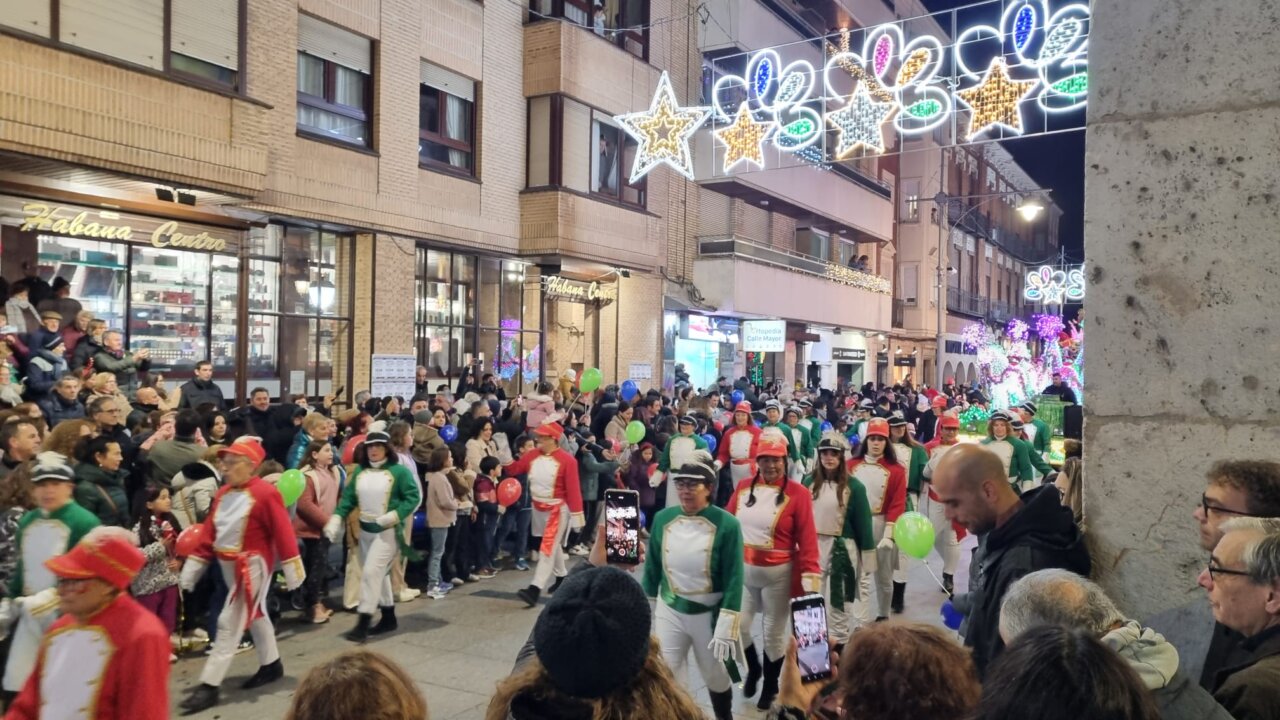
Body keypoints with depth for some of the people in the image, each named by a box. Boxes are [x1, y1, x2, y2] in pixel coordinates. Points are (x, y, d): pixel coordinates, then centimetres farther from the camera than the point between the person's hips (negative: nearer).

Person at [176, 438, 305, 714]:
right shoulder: (222, 494, 7)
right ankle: (271, 665, 36)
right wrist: (192, 568, 10)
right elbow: (209, 533, 10)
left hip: (253, 565, -8)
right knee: (253, 614, 19)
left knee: (229, 623, -8)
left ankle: (209, 686, -2)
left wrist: (292, 569, -15)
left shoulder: (265, 494, -17)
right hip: (229, 566, 8)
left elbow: (283, 532, -17)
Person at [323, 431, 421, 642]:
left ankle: (363, 622, -9)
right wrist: (336, 519, -8)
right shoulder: (359, 472, 6)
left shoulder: (398, 471, -10)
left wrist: (394, 516, -23)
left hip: (388, 530, -6)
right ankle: (388, 617, 28)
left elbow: (413, 497, -13)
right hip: (365, 530, 7)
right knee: (379, 573, 15)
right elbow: (348, 498, 5)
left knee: (371, 572, -13)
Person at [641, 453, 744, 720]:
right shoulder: (663, 518, -7)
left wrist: (726, 628, -16)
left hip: (709, 615, -2)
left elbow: (733, 581, -15)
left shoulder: (726, 525, -19)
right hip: (668, 612, 2)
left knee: (716, 677, 20)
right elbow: (652, 567, 4)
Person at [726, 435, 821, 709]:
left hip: (778, 574, -3)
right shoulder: (743, 488, 2)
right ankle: (753, 669, 35)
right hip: (742, 570, 3)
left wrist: (810, 580, -15)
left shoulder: (798, 493, -11)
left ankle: (770, 686, 33)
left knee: (774, 633, 10)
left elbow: (807, 540, -12)